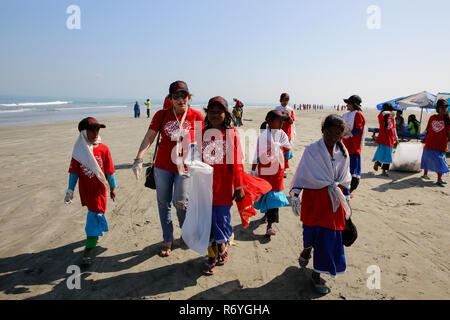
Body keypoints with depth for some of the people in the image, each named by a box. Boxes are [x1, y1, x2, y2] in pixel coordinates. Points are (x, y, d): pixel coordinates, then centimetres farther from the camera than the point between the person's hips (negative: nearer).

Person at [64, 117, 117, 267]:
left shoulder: (103, 149, -9)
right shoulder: (79, 151, -3)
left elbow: (109, 171, -1)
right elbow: (74, 172, 2)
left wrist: (113, 187, 5)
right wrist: (70, 191, 1)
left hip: (99, 189, -2)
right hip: (85, 190, 2)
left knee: (94, 216, -4)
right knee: (94, 213, 19)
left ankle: (88, 251, 0)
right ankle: (97, 234, 47)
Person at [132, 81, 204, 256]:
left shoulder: (196, 116, -3)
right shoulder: (161, 115, 0)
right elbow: (149, 137, -4)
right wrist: (139, 158, -16)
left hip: (184, 166, -2)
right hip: (163, 166, 2)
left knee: (180, 202, -9)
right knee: (163, 203, 9)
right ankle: (167, 240, 27)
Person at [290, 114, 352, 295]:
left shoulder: (343, 153, 4)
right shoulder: (312, 150, -8)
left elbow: (345, 179, 14)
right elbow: (301, 174, -6)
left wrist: (346, 200, 18)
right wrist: (295, 194, -12)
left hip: (334, 199, 4)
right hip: (313, 198, -3)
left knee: (329, 236, 6)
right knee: (313, 232, 1)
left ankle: (317, 274, 24)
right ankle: (306, 251, 36)